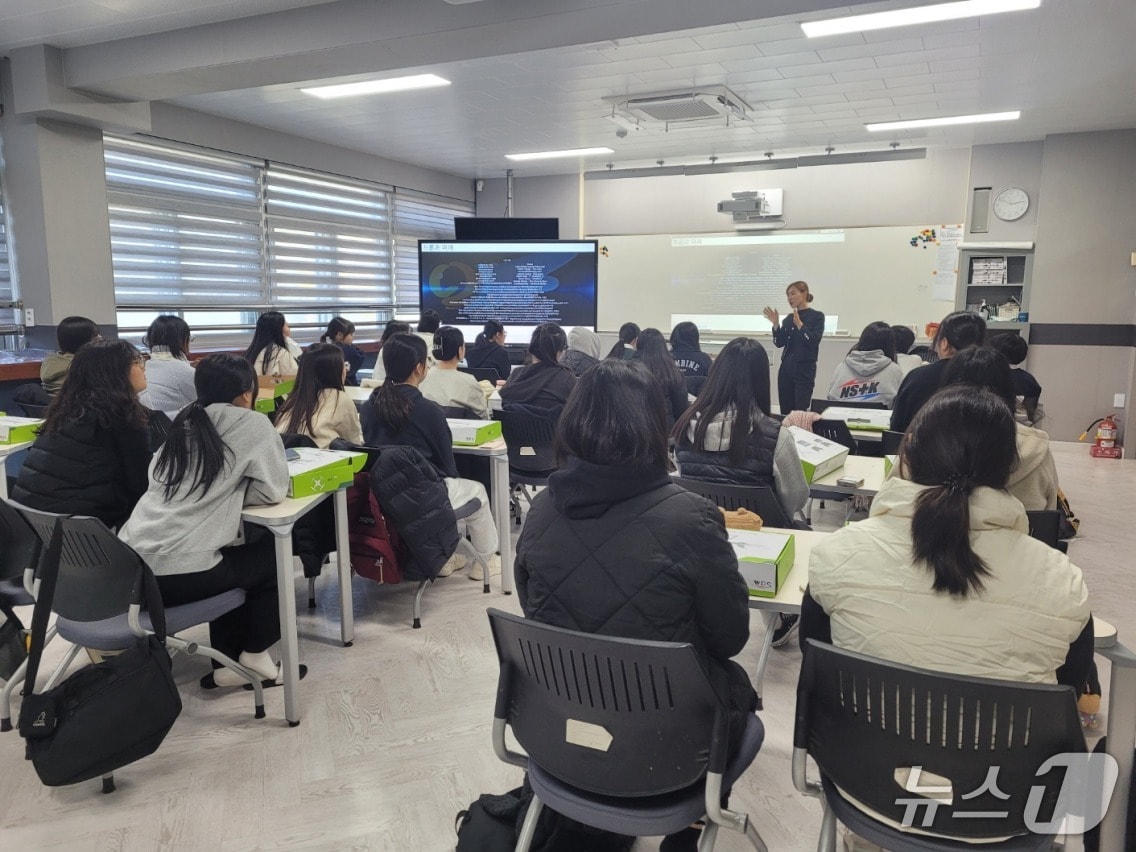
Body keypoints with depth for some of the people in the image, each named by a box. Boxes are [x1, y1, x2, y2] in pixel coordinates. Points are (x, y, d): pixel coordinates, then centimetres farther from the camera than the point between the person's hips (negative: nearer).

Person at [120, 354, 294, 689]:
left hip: (129, 568, 7)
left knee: (231, 558, 32)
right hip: (178, 574, -7)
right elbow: (274, 489, -1)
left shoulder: (183, 423, 15)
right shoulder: (252, 424, -3)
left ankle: (227, 664, 31)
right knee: (273, 555, 20)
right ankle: (255, 656, 25)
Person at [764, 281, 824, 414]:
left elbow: (814, 341, -15)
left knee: (801, 411, -11)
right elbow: (779, 343, 7)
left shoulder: (817, 316, -3)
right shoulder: (788, 319, 12)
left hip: (805, 369, -5)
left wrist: (799, 324, -24)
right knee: (785, 411, 4)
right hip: (786, 368, 6)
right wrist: (776, 324, -5)